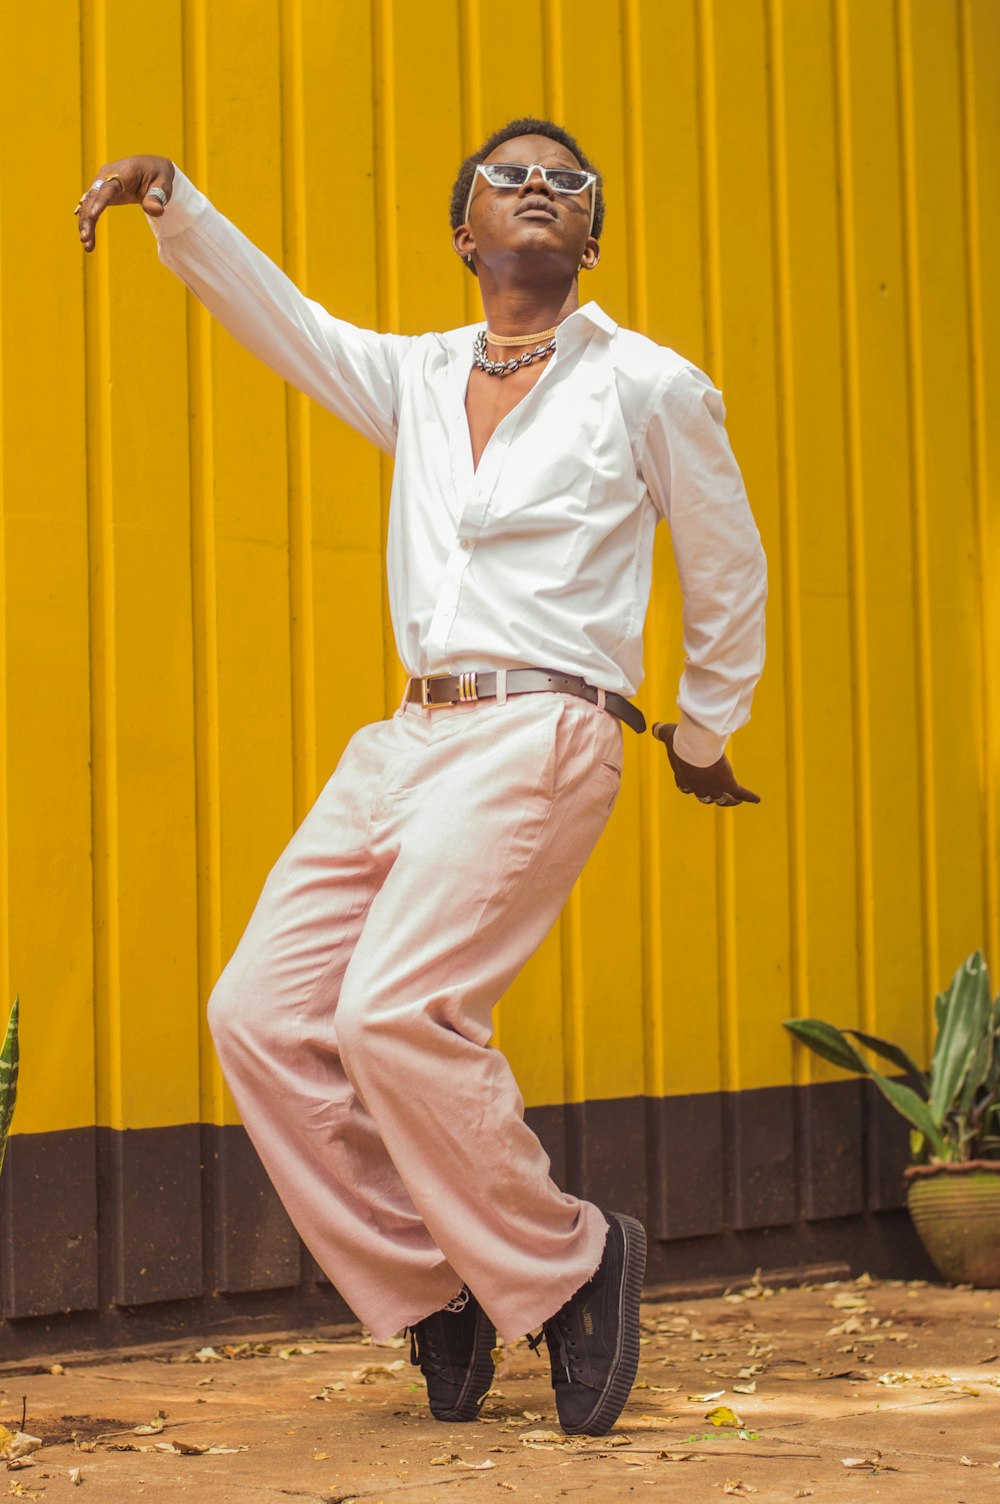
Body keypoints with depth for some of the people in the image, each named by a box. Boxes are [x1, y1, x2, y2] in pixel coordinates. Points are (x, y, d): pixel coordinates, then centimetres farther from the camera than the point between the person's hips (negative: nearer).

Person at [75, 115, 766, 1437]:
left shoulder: (651, 388, 4)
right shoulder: (419, 381, 17)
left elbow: (729, 579, 14)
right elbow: (277, 314, 10)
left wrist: (703, 738, 24)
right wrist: (170, 198, -7)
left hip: (542, 736, -6)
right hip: (410, 735, 6)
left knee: (393, 1012, -23)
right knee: (261, 1011, -6)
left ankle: (567, 1265, -4)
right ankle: (432, 1294, 5)